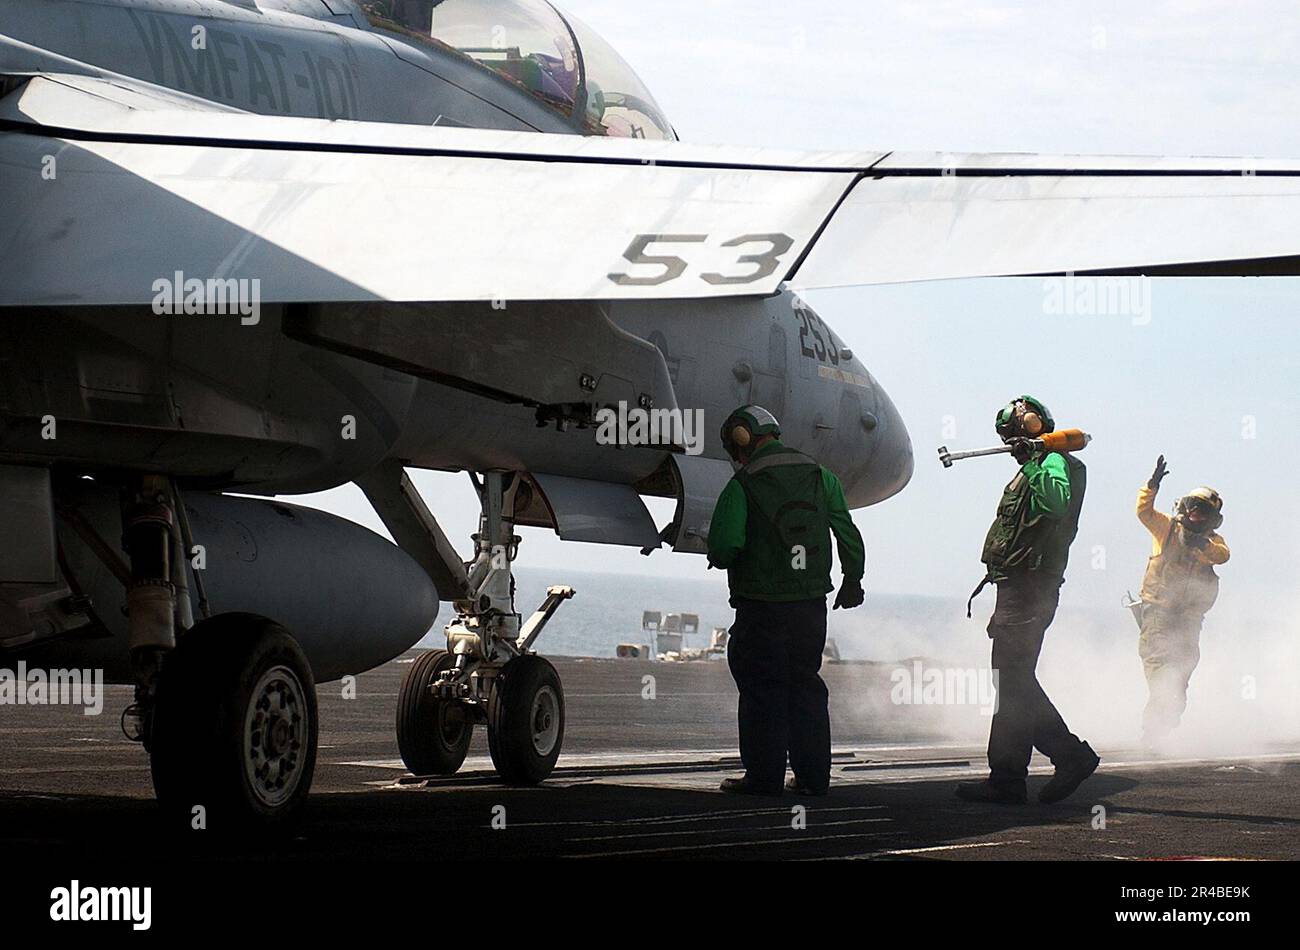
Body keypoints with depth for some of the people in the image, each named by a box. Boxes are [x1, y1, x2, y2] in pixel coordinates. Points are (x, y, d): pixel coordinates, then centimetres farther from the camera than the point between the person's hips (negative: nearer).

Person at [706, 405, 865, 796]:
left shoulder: (741, 487, -10)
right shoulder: (820, 477, 4)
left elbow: (724, 548, -18)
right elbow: (848, 534, 10)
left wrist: (722, 556, 6)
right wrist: (852, 580, 25)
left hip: (761, 607, -5)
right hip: (811, 603, 5)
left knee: (762, 690, 3)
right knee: (805, 686, 13)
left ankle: (763, 776, 3)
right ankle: (813, 775, 14)